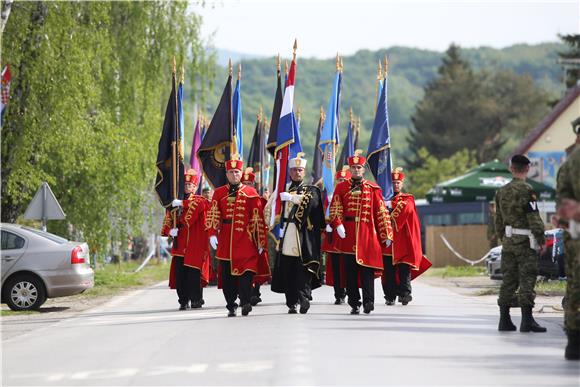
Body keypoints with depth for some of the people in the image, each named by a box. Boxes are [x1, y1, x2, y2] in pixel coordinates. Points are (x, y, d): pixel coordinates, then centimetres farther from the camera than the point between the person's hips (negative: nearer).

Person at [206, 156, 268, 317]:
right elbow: (213, 215, 3)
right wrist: (212, 234, -12)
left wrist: (261, 241, 2)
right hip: (225, 242, 2)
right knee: (226, 275, 3)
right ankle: (231, 306, 10)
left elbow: (258, 218, 5)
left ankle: (245, 302, -15)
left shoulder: (251, 193, 6)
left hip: (245, 241, -2)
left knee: (246, 272, -14)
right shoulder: (219, 193, 10)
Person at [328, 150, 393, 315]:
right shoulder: (341, 188, 9)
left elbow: (382, 212, 7)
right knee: (350, 271, 2)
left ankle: (368, 301, -6)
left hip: (368, 235, -1)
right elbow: (335, 209, 2)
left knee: (367, 269, -7)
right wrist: (338, 224, -17)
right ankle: (354, 304, 8)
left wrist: (386, 235, 3)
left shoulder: (373, 189, 8)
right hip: (348, 236, 1)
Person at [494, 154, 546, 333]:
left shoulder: (501, 192, 10)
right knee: (527, 280, -5)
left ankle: (504, 320, 10)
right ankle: (527, 321, -8)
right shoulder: (526, 190, -12)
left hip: (508, 240, 7)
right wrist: (541, 240, -8)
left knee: (508, 280, 9)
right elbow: (534, 219, -15)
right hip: (525, 242, -7)